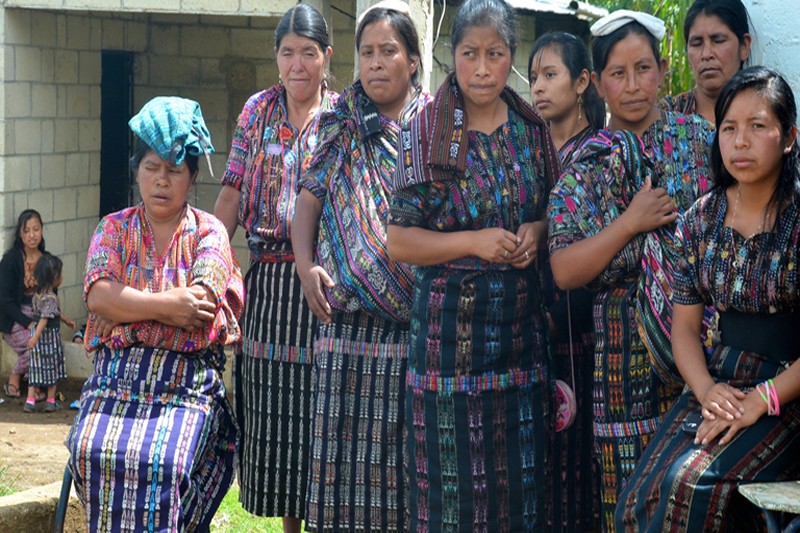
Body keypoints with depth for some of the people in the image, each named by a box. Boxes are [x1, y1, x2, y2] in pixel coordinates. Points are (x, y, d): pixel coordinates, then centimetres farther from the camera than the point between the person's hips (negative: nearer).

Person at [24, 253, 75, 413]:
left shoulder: (37, 294, 8)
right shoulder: (51, 297, -21)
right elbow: (45, 318, -28)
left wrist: (66, 320, 31)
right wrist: (36, 337, -34)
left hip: (38, 336, 7)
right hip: (50, 335, -7)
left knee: (36, 367, 9)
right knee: (52, 368, 7)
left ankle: (30, 401, 6)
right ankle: (51, 401, 15)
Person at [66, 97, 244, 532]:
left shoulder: (208, 232, 9)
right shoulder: (114, 229, 15)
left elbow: (202, 302, -9)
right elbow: (97, 296, -3)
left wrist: (128, 304, -4)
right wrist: (166, 306, -12)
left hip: (187, 384, -2)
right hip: (116, 377, 2)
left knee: (163, 462, -30)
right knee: (93, 452, -27)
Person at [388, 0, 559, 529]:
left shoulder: (533, 128, 7)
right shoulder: (427, 130, -3)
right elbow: (400, 241, -4)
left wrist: (536, 232, -2)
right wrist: (475, 241, -15)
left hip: (521, 315, 3)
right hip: (450, 317, -3)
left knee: (522, 468, 5)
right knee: (454, 470, -2)